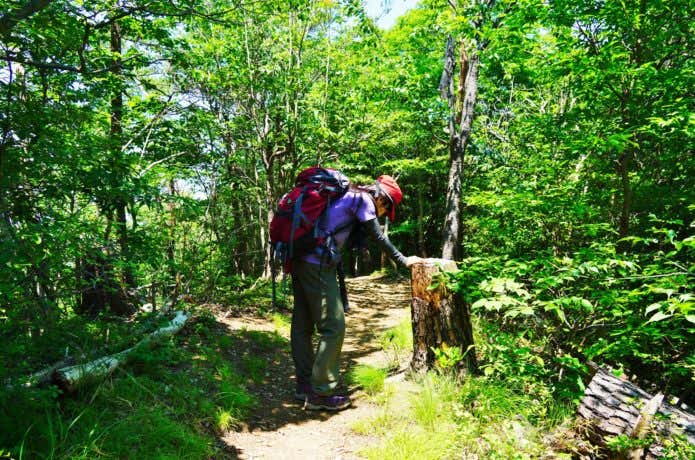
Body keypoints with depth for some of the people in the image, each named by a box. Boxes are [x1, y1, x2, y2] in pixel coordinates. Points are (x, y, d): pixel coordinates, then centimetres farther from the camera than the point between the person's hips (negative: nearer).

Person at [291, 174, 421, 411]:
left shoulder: (346, 196, 23)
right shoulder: (362, 198, -2)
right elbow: (379, 237, 2)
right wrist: (403, 260, 12)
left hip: (301, 260, 10)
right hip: (317, 264, -10)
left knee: (302, 324, 14)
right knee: (333, 326, -5)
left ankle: (304, 386, 25)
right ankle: (320, 394, 1)